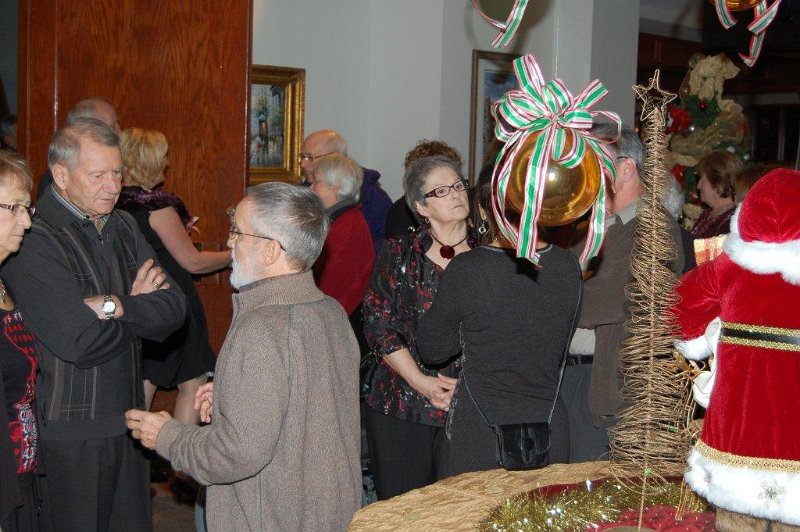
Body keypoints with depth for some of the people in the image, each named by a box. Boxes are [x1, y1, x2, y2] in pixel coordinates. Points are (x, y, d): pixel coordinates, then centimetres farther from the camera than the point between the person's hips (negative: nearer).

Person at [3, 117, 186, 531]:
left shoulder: (123, 227, 8)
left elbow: (175, 308, -1)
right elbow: (80, 343, -23)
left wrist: (117, 306, -18)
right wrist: (139, 306, -8)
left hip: (128, 419, 7)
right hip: (69, 434, -6)